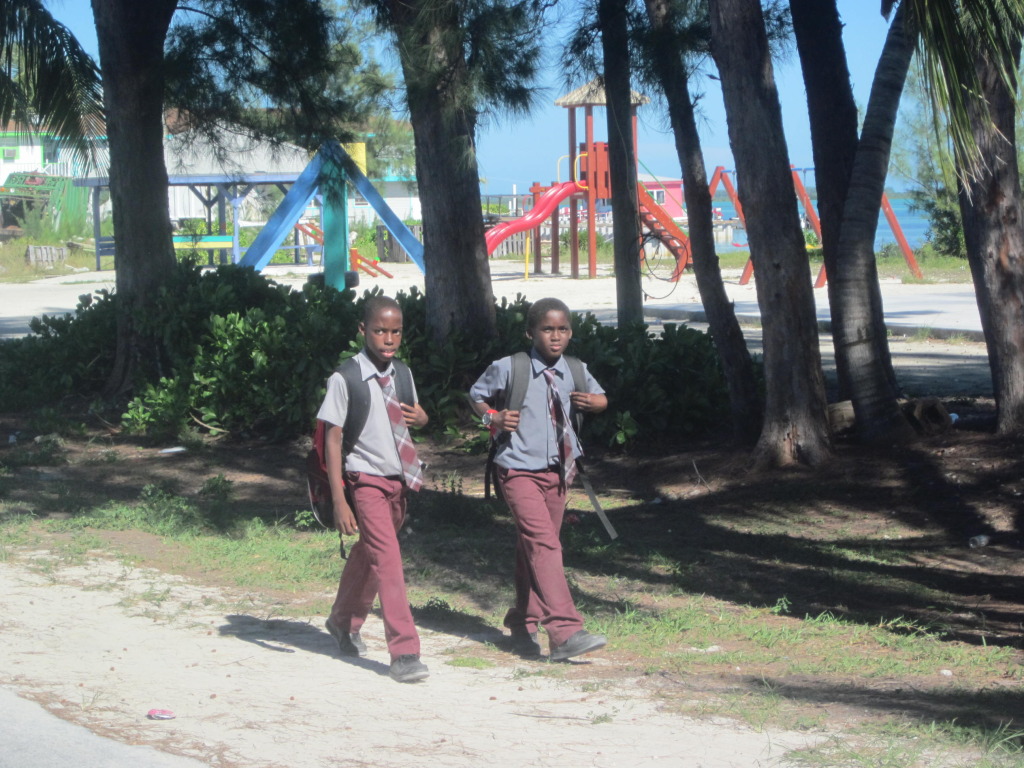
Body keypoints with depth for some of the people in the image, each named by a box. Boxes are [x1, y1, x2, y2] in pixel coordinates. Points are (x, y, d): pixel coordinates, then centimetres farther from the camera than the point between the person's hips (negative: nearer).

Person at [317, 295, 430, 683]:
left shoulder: (402, 373, 5)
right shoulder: (345, 378, -13)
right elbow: (333, 438, -12)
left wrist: (419, 416, -6)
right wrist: (339, 500, -17)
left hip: (400, 480, 6)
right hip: (366, 480, -6)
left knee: (368, 554, 20)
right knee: (387, 559, -15)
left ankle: (344, 621, 43)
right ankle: (403, 652, -15)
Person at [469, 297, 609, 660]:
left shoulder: (575, 372, 5)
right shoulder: (507, 369, -7)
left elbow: (601, 398, 22)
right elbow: (476, 395, 8)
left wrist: (592, 401, -2)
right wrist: (494, 417, -11)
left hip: (557, 470, 5)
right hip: (519, 470, -5)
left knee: (534, 549, 12)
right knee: (543, 544, -18)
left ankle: (523, 626, 27)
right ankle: (564, 633, -27)